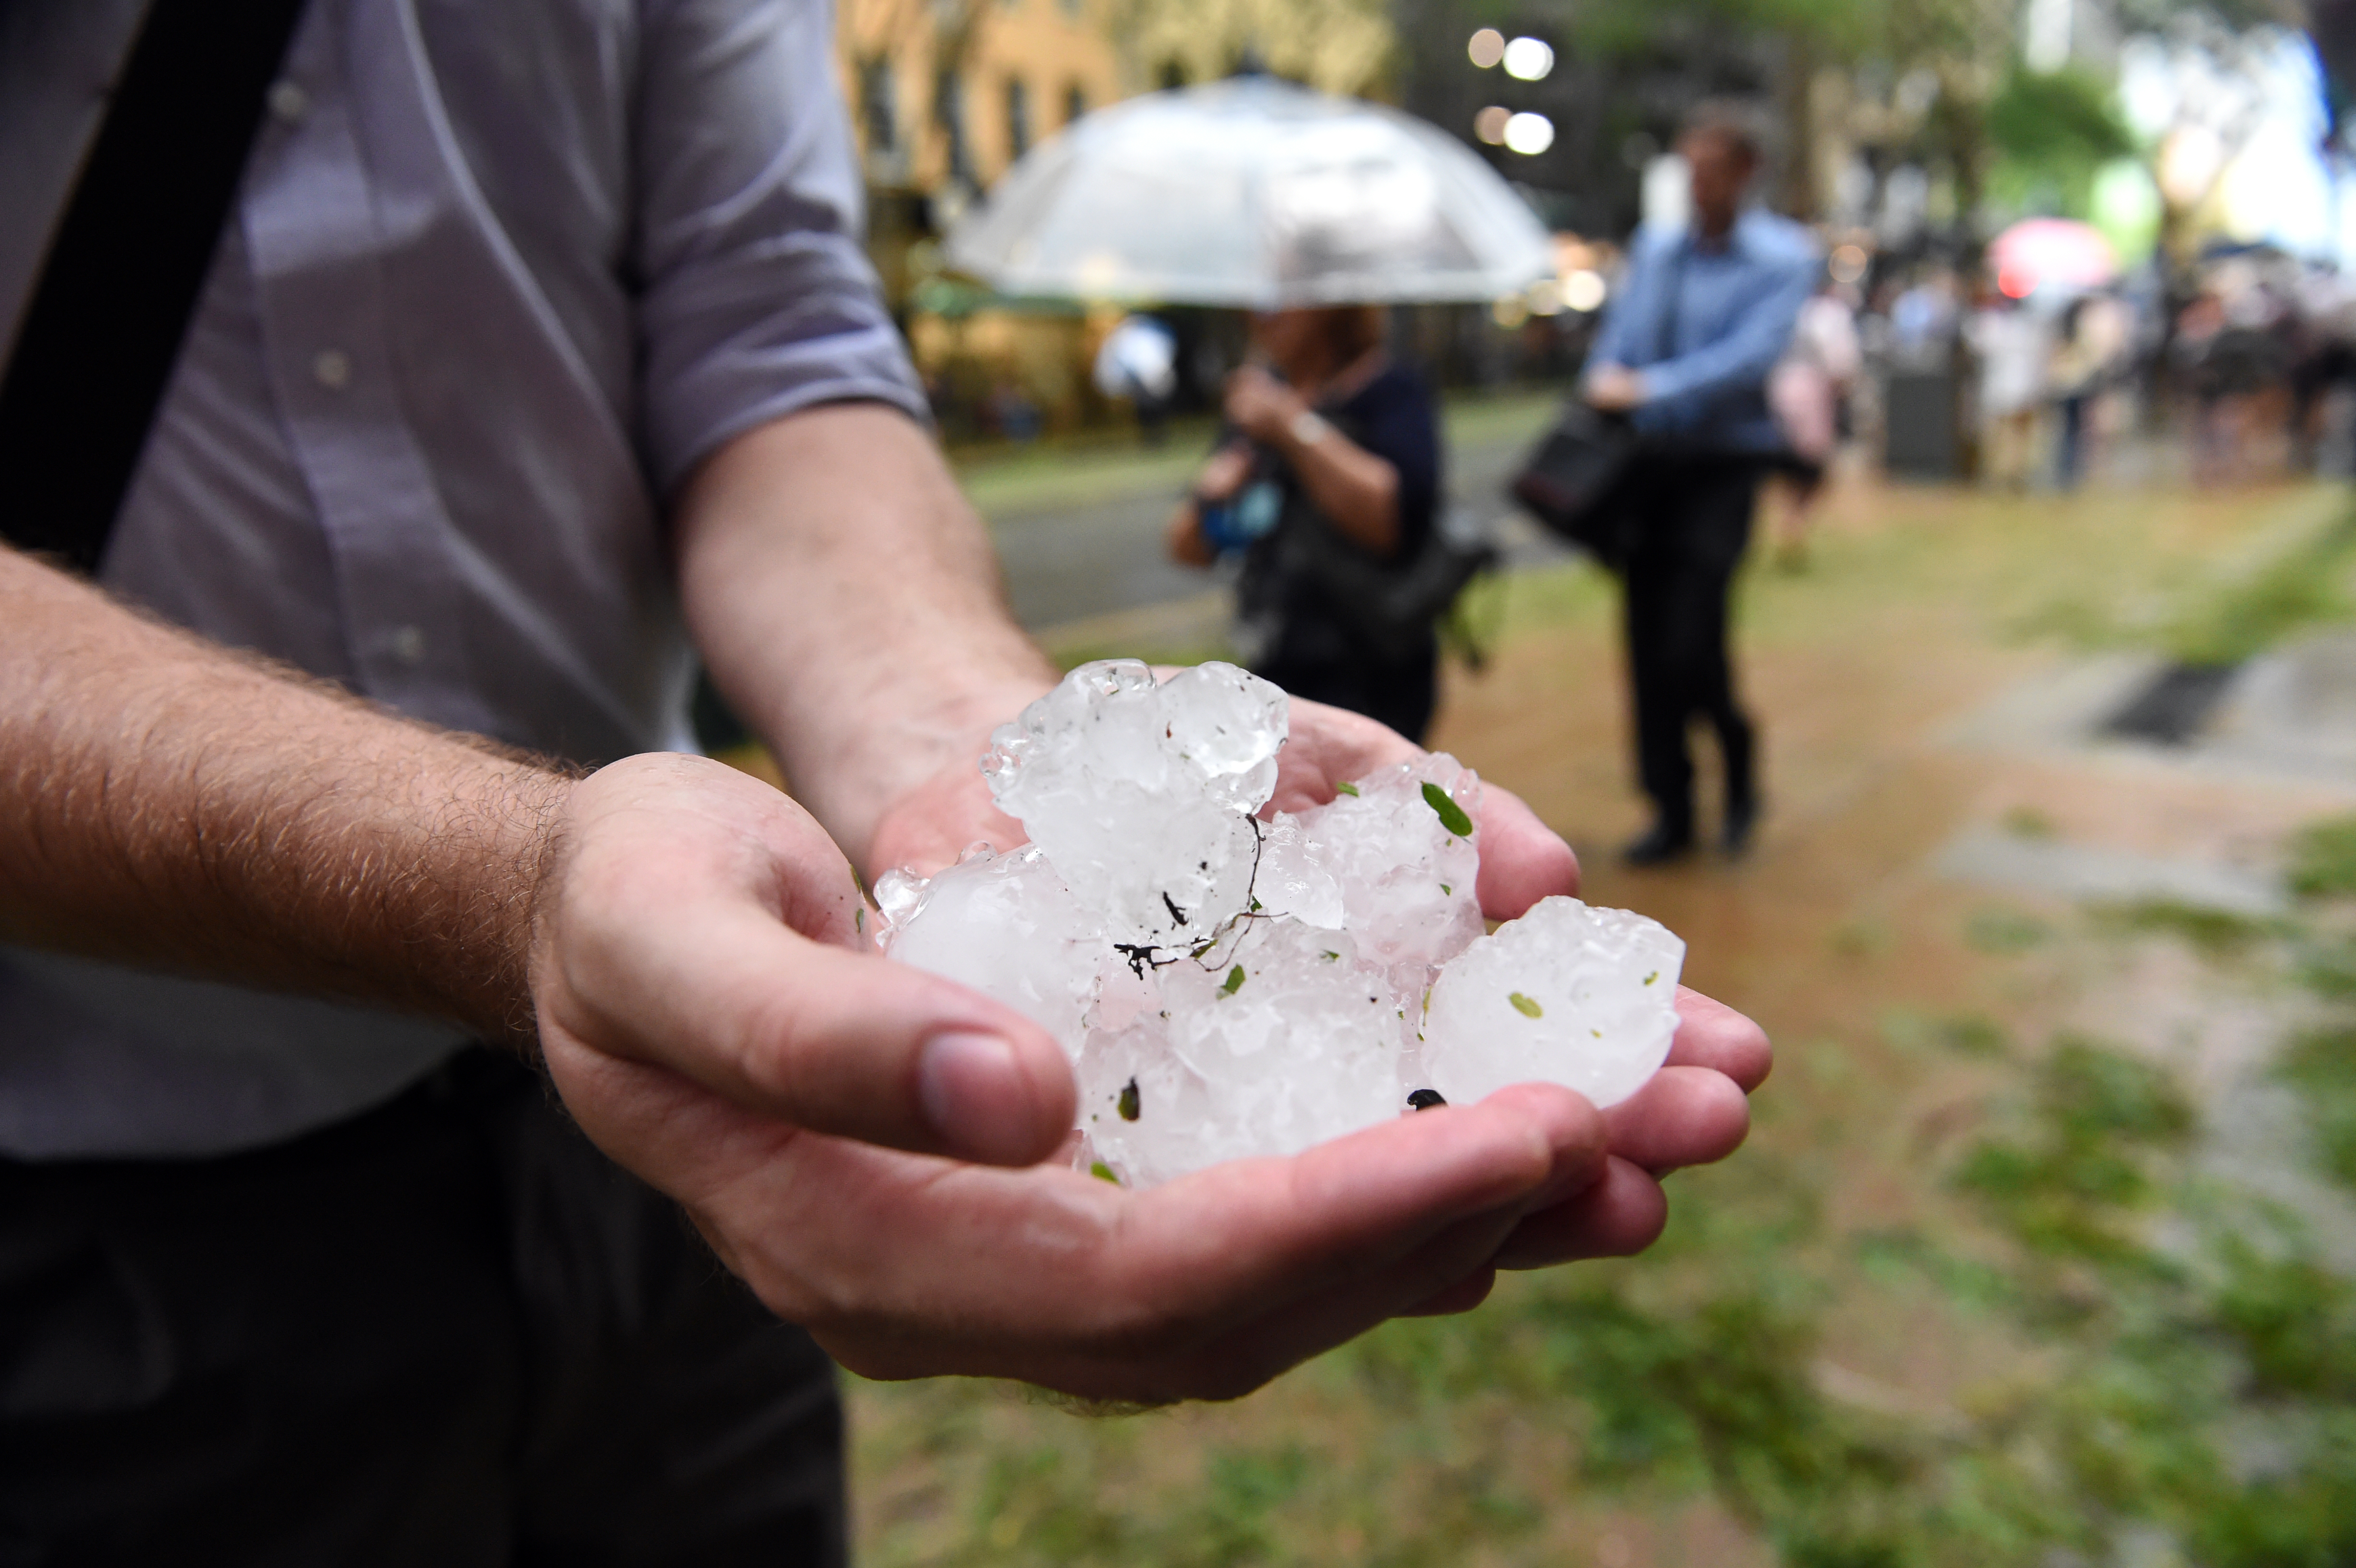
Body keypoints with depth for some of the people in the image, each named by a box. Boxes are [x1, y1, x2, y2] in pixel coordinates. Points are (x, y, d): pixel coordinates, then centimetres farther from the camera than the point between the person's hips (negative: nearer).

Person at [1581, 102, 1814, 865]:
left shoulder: (1781, 258, -3)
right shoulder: (1653, 245, 13)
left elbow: (1752, 358, -16)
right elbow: (1618, 333, 12)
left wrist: (1650, 388, -24)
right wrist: (1605, 377, -10)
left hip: (1724, 465, -5)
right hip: (1649, 460, 5)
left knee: (1691, 644, -13)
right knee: (1647, 645, 5)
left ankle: (1740, 776, 17)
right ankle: (1672, 811, 18)